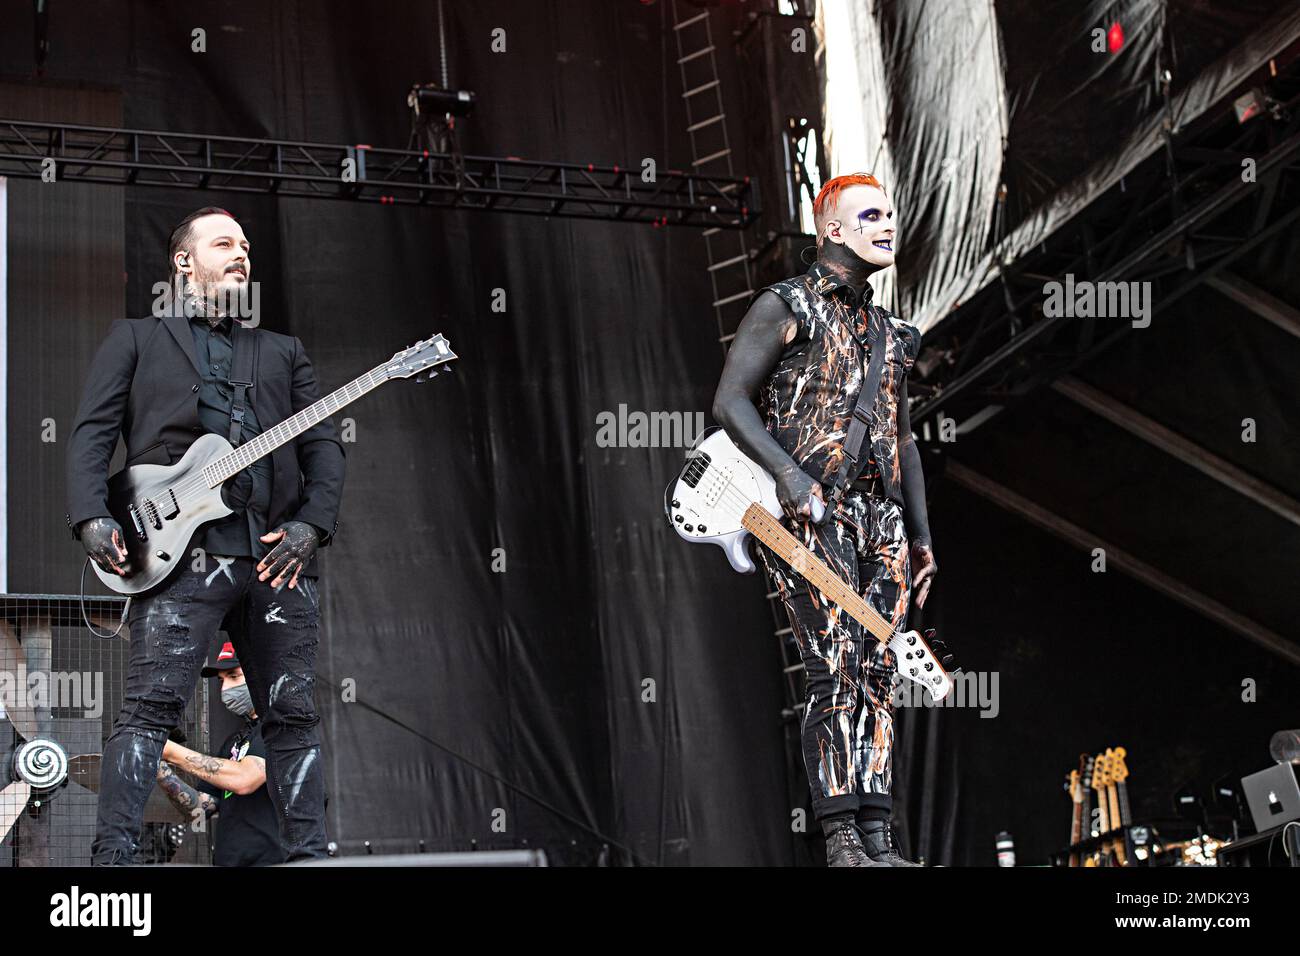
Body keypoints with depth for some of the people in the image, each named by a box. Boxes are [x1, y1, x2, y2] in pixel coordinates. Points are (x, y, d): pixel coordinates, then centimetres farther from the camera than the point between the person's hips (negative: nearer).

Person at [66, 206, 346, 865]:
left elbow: (323, 443, 16)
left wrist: (312, 525, -1)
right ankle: (112, 856, -14)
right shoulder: (135, 339, 18)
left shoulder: (282, 352, 26)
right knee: (150, 705, -13)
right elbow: (92, 432, 6)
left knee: (293, 714, 3)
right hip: (181, 551, -4)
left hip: (281, 552, 4)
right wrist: (92, 518, -10)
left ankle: (307, 855, 7)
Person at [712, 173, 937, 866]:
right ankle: (841, 840, -12)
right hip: (811, 513, -6)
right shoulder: (785, 307, 3)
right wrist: (787, 472, -18)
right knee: (835, 668, -14)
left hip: (881, 516, 6)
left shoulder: (887, 331, 22)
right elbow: (730, 401, -6)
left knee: (877, 673, 1)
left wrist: (920, 534, 20)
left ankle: (877, 841, 2)